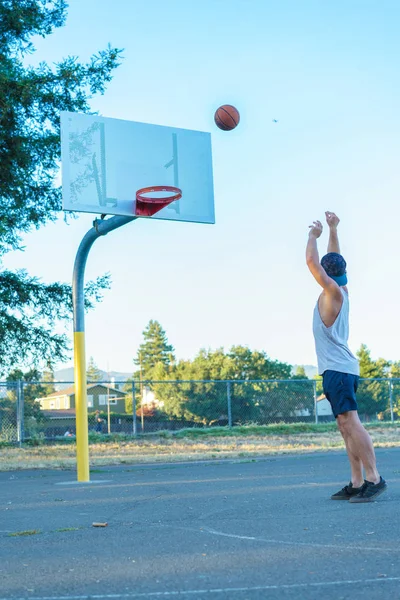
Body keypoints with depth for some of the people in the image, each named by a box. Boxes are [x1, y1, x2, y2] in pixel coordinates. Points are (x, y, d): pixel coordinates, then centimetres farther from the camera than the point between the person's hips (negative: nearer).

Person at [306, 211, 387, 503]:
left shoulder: (333, 291, -9)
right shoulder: (342, 290, 14)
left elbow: (312, 261, -12)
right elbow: (334, 260, 27)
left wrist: (314, 234, 4)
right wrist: (333, 230, 31)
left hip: (337, 369, -9)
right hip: (341, 368, 9)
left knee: (350, 422, -14)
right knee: (346, 426, 6)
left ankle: (374, 478, -17)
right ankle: (357, 483, 6)